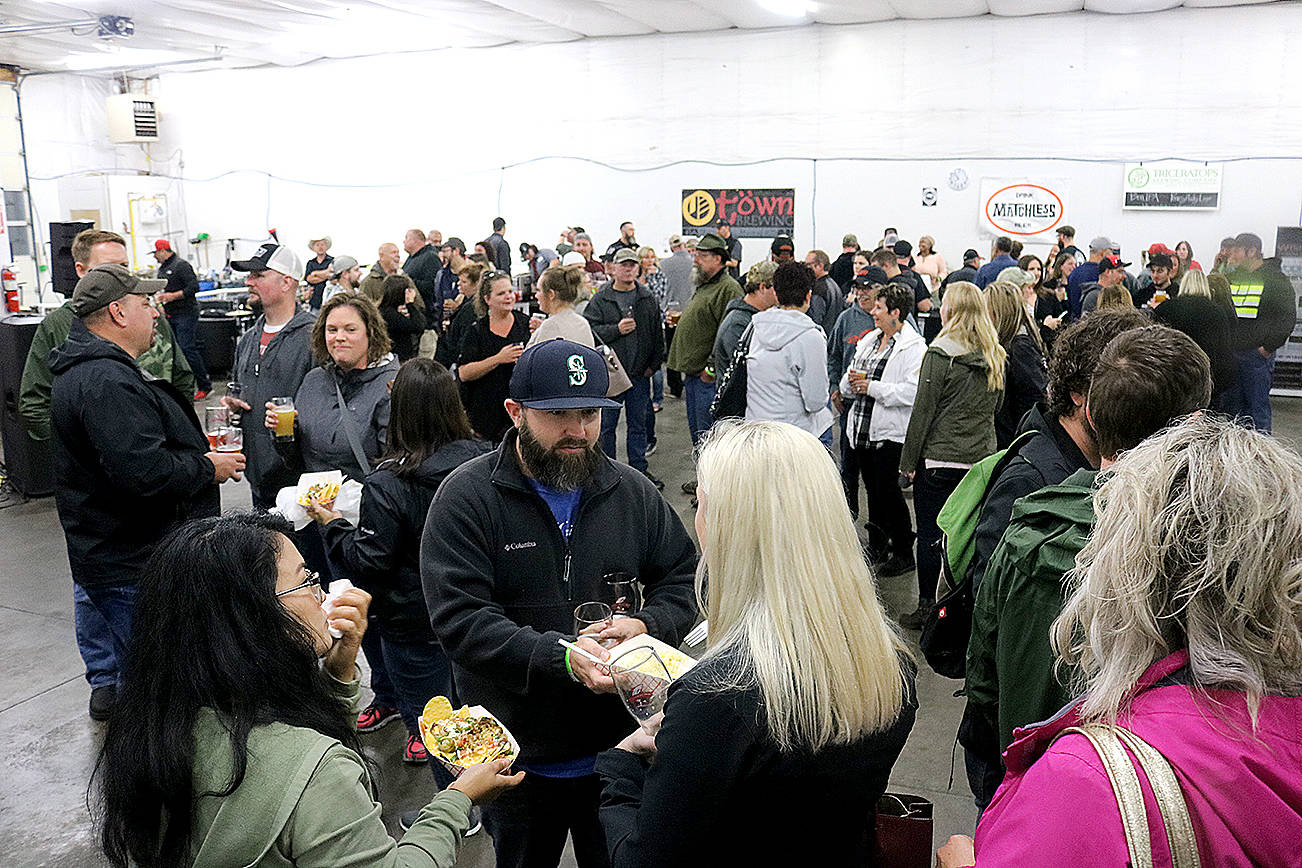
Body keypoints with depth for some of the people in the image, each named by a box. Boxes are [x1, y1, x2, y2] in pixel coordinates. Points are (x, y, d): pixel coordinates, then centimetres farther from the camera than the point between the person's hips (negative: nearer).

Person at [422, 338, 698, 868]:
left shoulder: (631, 491, 1)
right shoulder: (467, 495, -11)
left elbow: (684, 576, 8)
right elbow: (458, 617, -19)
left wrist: (649, 625, -13)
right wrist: (559, 656, -31)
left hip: (619, 745, 3)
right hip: (519, 759, -2)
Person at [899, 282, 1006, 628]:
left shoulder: (941, 354, -14)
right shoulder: (995, 357, 6)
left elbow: (923, 411, -12)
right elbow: (995, 406, 15)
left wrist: (908, 460, -5)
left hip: (938, 457, -6)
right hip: (981, 457, 6)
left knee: (930, 534, 4)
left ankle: (926, 607, 12)